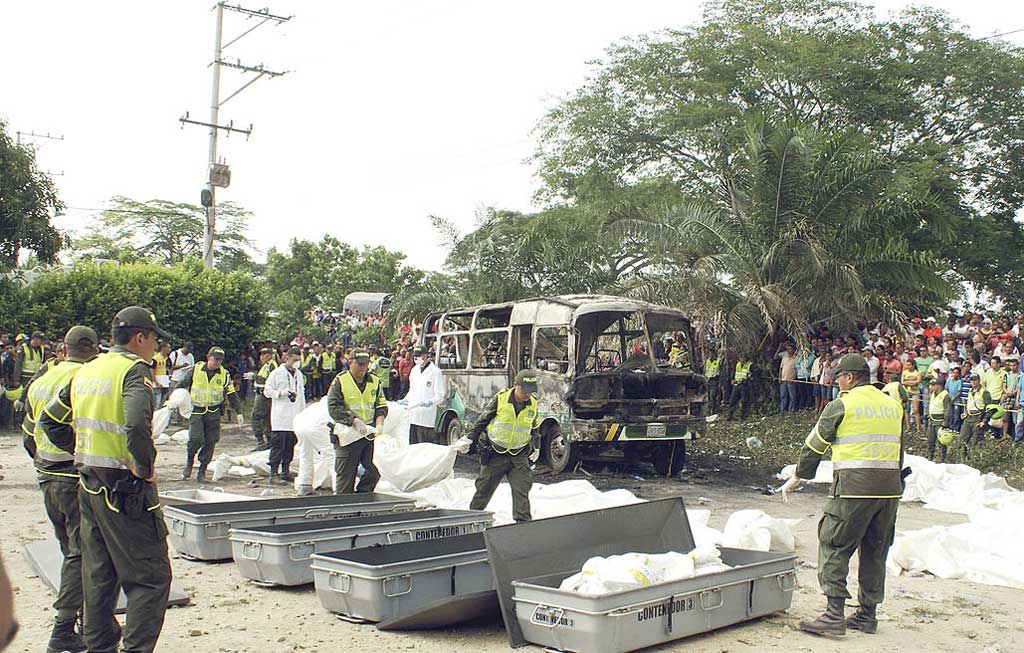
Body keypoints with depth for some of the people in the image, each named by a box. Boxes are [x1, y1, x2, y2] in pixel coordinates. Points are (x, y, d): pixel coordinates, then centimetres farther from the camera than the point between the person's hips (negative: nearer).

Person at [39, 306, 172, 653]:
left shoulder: (87, 371, 11)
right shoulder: (134, 370, -14)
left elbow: (49, 420, 18)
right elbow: (137, 425, -31)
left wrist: (83, 452, 16)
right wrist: (145, 468, -18)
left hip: (89, 487, 8)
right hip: (126, 489, -8)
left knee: (98, 575, 17)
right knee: (150, 576, -1)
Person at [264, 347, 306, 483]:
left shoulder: (299, 374, 17)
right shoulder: (277, 373, -1)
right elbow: (267, 391, -2)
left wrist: (303, 412, 17)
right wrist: (281, 392, -17)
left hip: (295, 417, 6)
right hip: (280, 416, -6)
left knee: (291, 445, 7)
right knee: (278, 445, -8)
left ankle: (286, 471, 15)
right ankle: (274, 473, -6)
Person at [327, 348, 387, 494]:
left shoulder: (375, 382, 12)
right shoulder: (340, 382, -2)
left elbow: (381, 406, 14)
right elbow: (334, 408, -11)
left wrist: (379, 423, -5)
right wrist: (354, 421, -20)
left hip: (370, 434, 4)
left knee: (375, 469, -4)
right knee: (345, 475, 2)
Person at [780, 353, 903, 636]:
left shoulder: (841, 405, -4)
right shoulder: (894, 405, 14)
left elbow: (814, 444, 4)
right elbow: (899, 448, 20)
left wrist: (798, 476, 15)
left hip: (854, 486, -6)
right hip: (889, 488, 7)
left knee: (834, 547, -1)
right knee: (875, 551, 14)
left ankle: (835, 614, -6)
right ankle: (868, 615, 20)